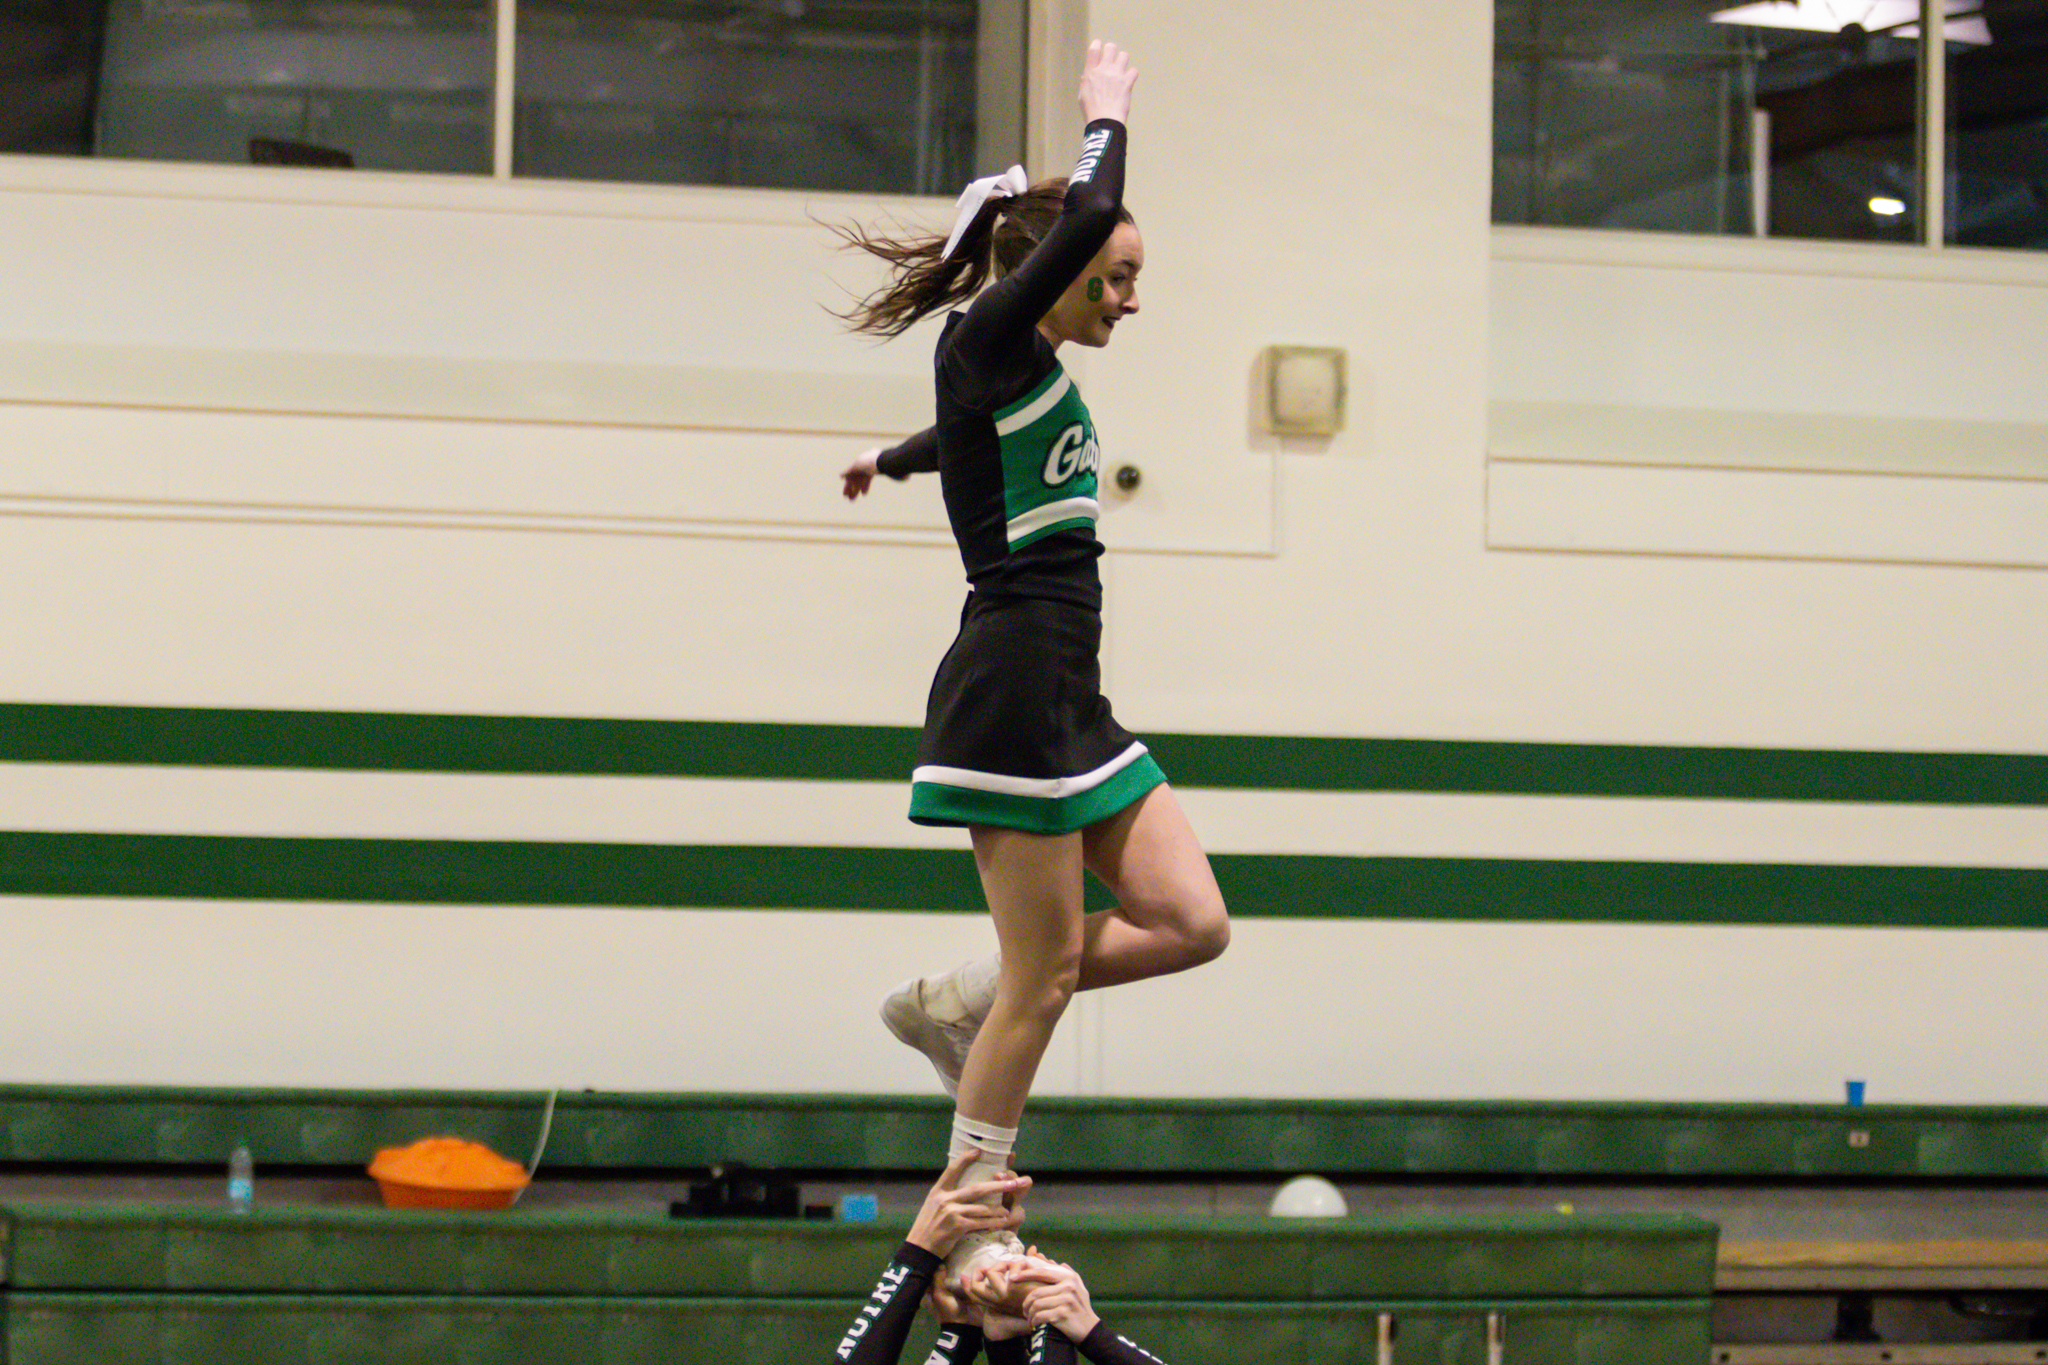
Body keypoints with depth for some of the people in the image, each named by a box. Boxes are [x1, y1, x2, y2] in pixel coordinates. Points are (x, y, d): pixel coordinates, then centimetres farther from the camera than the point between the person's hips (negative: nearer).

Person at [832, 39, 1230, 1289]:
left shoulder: (1033, 374, 18)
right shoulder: (987, 344, -9)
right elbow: (1083, 216, -24)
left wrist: (895, 458, 64)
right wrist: (1107, 114, -6)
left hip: (1070, 702, 10)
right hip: (1011, 688, -10)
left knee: (1193, 924, 2)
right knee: (1046, 971, -5)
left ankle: (954, 1004, 16)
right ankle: (969, 1230, 6)